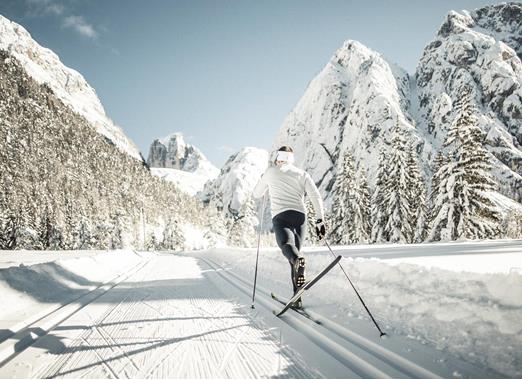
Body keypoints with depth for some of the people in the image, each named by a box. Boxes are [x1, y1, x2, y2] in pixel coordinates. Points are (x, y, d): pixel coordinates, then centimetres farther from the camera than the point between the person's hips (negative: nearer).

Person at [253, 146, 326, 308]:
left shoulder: (270, 172, 15)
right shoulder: (302, 173, 18)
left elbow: (257, 194, 26)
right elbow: (315, 196, 4)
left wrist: (265, 182, 45)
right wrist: (320, 220, 2)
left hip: (280, 215, -3)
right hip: (300, 216, 3)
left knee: (287, 244, -25)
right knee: (295, 253, 14)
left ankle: (298, 260, -62)